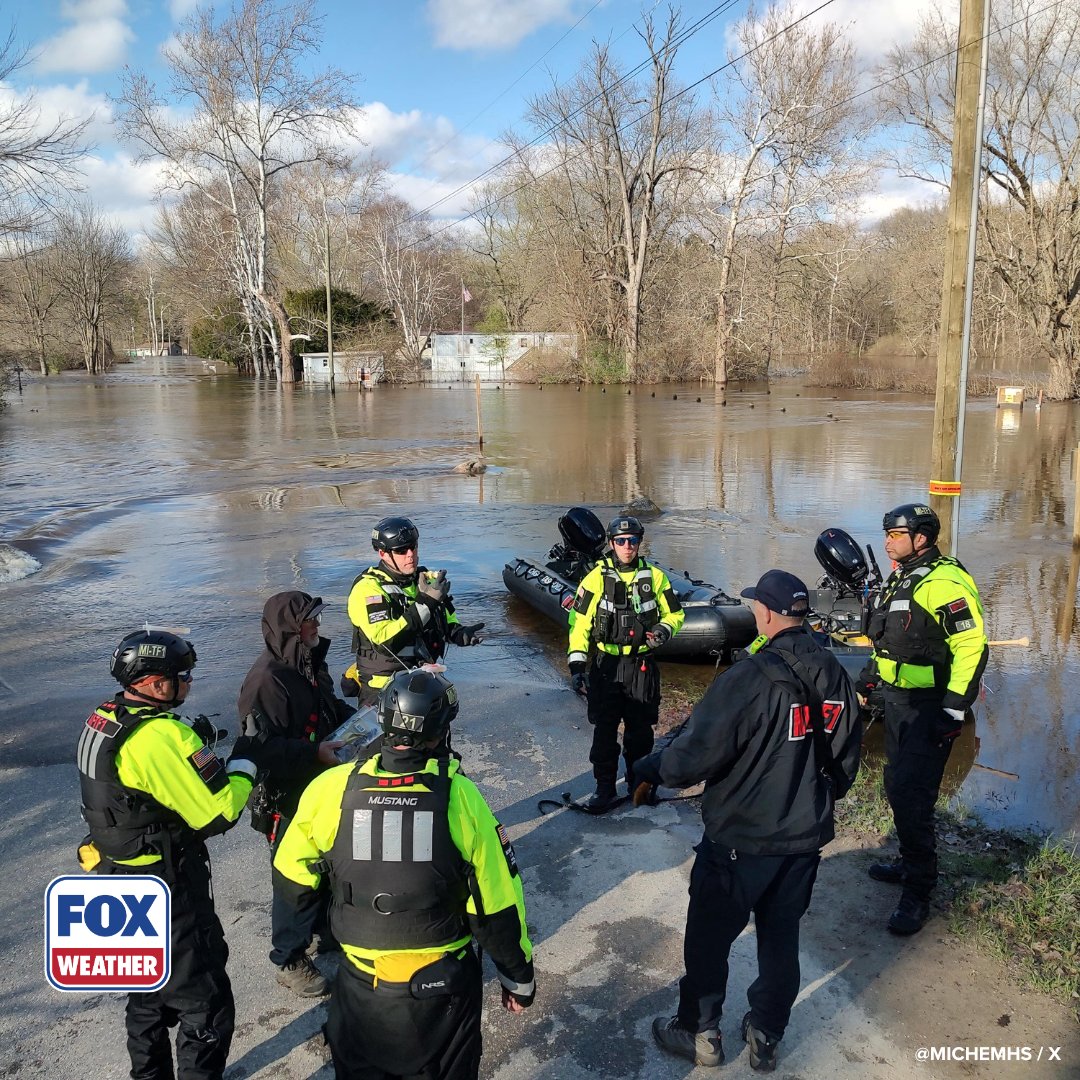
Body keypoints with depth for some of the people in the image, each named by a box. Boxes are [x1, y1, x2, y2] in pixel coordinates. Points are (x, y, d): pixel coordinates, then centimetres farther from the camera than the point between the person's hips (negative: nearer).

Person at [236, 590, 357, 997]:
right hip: (286, 800, -9)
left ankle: (330, 933, 47)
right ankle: (289, 960, 28)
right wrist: (314, 752, -34)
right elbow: (264, 746, -30)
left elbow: (331, 706, 18)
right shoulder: (267, 679, -28)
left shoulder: (310, 663, 2)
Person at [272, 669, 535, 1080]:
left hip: (360, 983, 1)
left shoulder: (331, 788, -16)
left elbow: (293, 880, -2)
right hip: (445, 986, -1)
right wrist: (519, 978, 3)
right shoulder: (460, 796, -19)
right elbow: (497, 904, -12)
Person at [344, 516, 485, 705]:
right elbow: (385, 641, -27)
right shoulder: (368, 589, -16)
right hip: (382, 690, -6)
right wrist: (424, 603, -31)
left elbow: (448, 620, 21)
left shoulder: (429, 580, 7)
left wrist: (461, 633, -3)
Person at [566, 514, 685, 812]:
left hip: (642, 667, 1)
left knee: (640, 729, 12)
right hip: (606, 665, -1)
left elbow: (674, 613, 12)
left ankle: (638, 783, 30)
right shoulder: (596, 578, -4)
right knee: (604, 730, 2)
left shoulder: (654, 577, 1)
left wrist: (664, 630, -11)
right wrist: (577, 665, -11)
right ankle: (605, 789, 15)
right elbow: (579, 623, -4)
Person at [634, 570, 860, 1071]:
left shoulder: (749, 678, -25)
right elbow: (846, 758, 9)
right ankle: (766, 1037, 35)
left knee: (709, 939, 14)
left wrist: (646, 771, -4)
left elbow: (694, 753, -22)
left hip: (739, 841, -6)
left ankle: (699, 1034, 30)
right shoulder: (834, 676, -2)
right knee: (781, 938, 21)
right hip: (805, 839, 6)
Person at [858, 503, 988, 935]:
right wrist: (872, 673, 22)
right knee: (898, 786, 19)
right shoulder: (902, 579, 12)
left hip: (928, 709, -10)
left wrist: (954, 711, -23)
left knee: (911, 796, -8)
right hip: (898, 700, 10)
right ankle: (911, 863, 37)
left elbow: (972, 646, -23)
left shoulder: (943, 583, -20)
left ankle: (918, 892, 4)